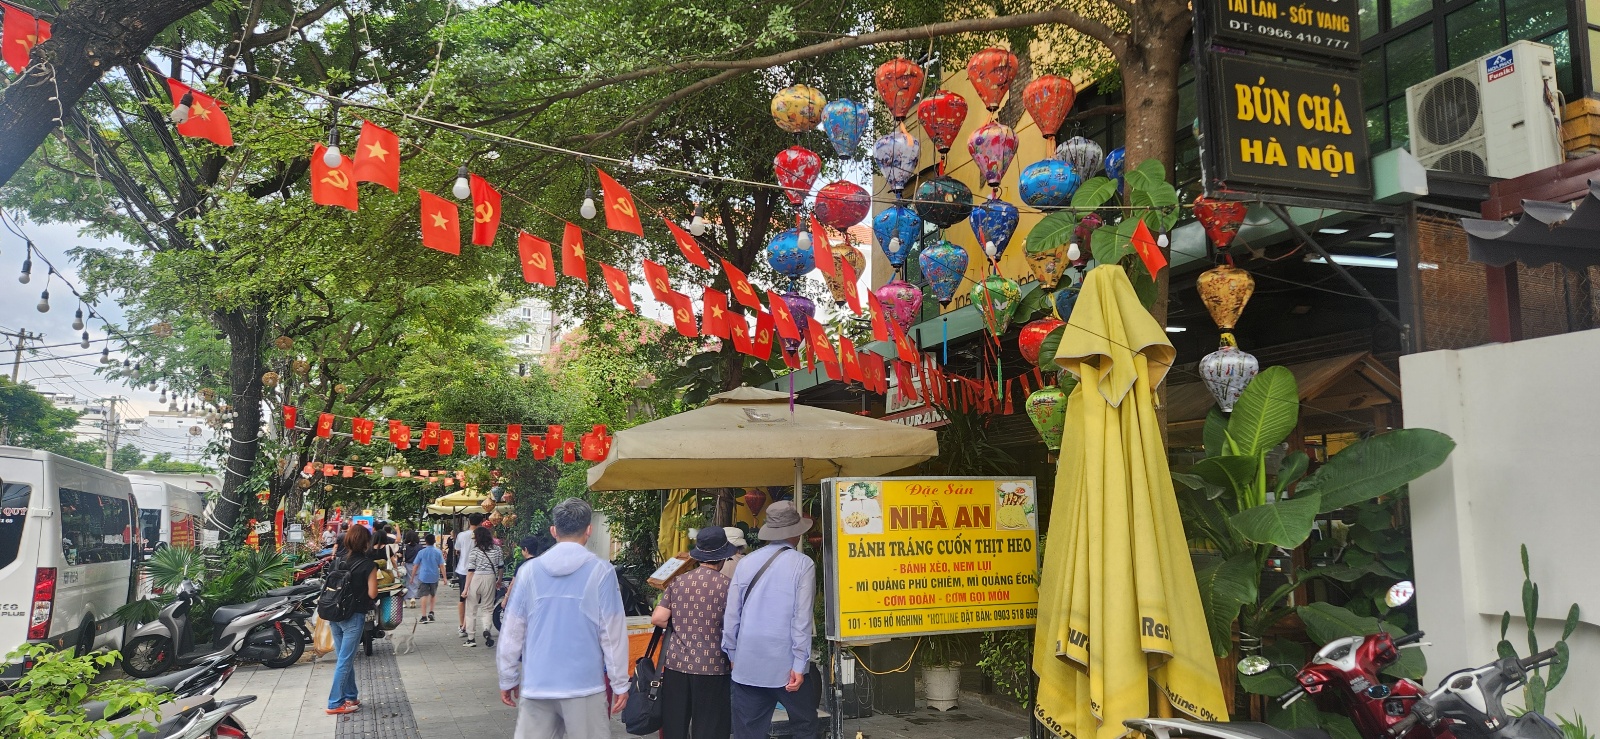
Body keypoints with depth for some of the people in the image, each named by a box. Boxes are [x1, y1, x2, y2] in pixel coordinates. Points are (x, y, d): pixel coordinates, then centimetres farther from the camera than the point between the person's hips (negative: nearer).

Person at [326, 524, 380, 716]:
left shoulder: (339, 560, 5)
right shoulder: (367, 564, -12)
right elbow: (372, 594, -11)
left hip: (334, 615, 6)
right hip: (353, 617, -6)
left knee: (345, 658, 16)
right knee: (345, 661, 0)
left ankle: (350, 697, 25)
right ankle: (335, 703, 4)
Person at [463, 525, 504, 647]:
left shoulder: (474, 551, -8)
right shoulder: (497, 549, 3)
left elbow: (471, 571, -9)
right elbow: (500, 567, 11)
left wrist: (466, 588, -6)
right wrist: (499, 579, 28)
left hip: (475, 579, -2)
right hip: (490, 579, 2)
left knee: (471, 610, 10)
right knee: (487, 609, 12)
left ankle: (471, 638, 15)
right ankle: (486, 629, -15)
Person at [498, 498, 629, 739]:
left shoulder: (529, 570, 1)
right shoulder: (601, 571, -8)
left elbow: (513, 631, 4)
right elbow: (613, 633, -6)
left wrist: (507, 679, 15)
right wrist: (620, 683, 2)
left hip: (536, 684, 3)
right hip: (584, 684, -3)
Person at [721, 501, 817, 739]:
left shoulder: (746, 562, 4)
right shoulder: (802, 564, -6)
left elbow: (731, 614, 4)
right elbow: (802, 617, -12)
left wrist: (732, 654, 14)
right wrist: (800, 665, -11)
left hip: (747, 664, 3)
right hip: (786, 664, -3)